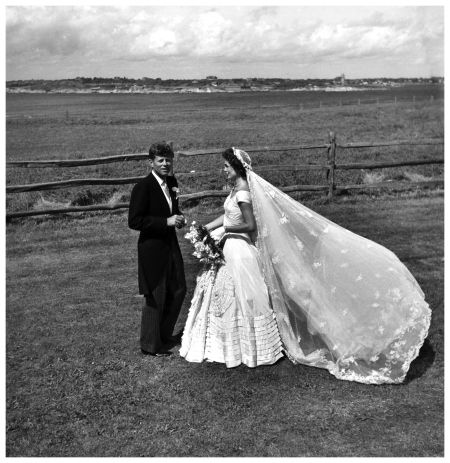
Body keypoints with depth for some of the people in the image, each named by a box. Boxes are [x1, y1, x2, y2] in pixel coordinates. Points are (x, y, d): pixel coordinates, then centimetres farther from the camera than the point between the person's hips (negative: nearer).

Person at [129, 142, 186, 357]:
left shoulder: (172, 182, 7)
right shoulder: (143, 187, -17)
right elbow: (134, 221, -21)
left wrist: (179, 218, -2)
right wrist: (167, 221, -24)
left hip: (170, 244, 8)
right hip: (152, 248, -8)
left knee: (178, 290, 17)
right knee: (155, 297, 3)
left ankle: (164, 334, 37)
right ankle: (150, 345, 22)